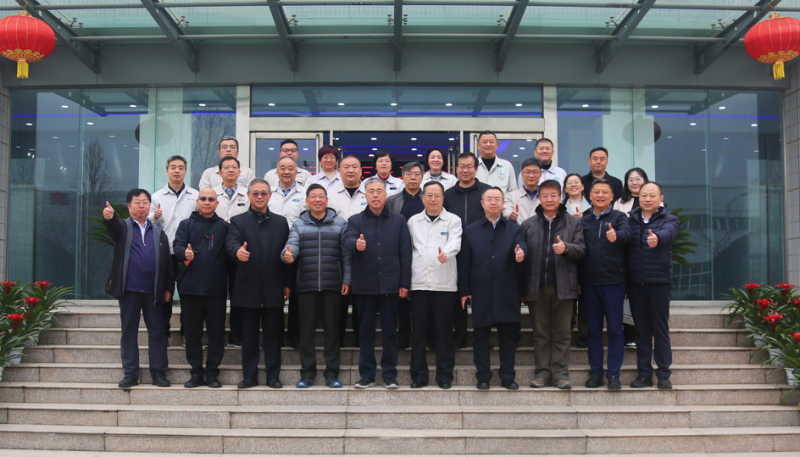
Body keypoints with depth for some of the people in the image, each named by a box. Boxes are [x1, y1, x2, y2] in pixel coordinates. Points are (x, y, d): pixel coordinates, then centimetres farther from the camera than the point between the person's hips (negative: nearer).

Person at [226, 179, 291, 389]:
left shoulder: (281, 222, 12)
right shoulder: (238, 221, 7)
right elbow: (231, 241, -12)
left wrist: (287, 283, 2)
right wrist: (237, 251, -36)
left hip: (273, 289, 1)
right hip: (248, 289, -1)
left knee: (273, 334, 4)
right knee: (249, 334, 6)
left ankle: (273, 376, 12)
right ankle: (249, 376, 14)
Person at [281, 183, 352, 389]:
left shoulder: (340, 224, 8)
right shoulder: (299, 225, 10)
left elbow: (346, 255, 5)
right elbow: (292, 245, -5)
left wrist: (347, 279, -2)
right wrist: (288, 255, -28)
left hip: (332, 285, 0)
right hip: (306, 286, 1)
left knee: (332, 330, 3)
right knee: (306, 330, 4)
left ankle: (332, 373, 12)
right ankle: (307, 373, 14)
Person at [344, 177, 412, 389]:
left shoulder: (398, 221, 9)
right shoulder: (355, 221, 7)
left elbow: (405, 253, 5)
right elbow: (348, 240, -12)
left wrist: (405, 283, -2)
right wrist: (356, 244, -37)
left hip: (390, 284, 0)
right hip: (365, 284, 0)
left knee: (390, 331, 4)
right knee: (365, 331, 7)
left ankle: (390, 374, 13)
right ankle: (367, 375, 15)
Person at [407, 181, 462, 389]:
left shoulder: (453, 220, 7)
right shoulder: (413, 221, 14)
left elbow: (455, 243, -10)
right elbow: (407, 249, 11)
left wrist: (446, 254, -33)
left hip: (445, 284, -2)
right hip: (418, 283, 2)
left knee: (444, 331, 2)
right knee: (419, 331, 4)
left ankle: (445, 376, 11)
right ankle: (419, 375, 13)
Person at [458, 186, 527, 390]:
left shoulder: (514, 229, 12)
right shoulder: (471, 231, 11)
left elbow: (521, 245, -9)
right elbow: (464, 263, 7)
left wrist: (520, 253, -33)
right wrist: (464, 290, 0)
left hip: (508, 293, 0)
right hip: (481, 292, 0)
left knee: (509, 335, 4)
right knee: (481, 335, 3)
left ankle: (507, 377, 14)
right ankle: (483, 377, 13)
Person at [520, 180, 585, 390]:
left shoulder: (574, 223, 8)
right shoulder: (528, 225, 11)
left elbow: (581, 249, 0)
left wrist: (566, 248, -21)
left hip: (563, 286, -1)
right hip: (537, 286, 1)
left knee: (562, 333, 2)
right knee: (540, 333, 7)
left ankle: (560, 372, 9)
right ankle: (542, 372, 13)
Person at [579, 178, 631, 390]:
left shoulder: (618, 217, 5)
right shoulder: (583, 221, 11)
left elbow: (626, 233, -17)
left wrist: (616, 235, -41)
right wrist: (577, 281, 2)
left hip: (613, 281, -2)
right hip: (589, 283, 3)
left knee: (615, 329, 0)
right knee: (594, 329, 8)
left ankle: (614, 374, 6)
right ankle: (596, 372, 16)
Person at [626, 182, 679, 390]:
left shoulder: (669, 220, 4)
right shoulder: (630, 220, 11)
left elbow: (668, 232, -20)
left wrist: (657, 237, -44)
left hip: (659, 281, -2)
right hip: (635, 283, 2)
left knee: (660, 329, 1)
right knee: (641, 330, 8)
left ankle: (664, 374, 9)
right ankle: (644, 373, 15)